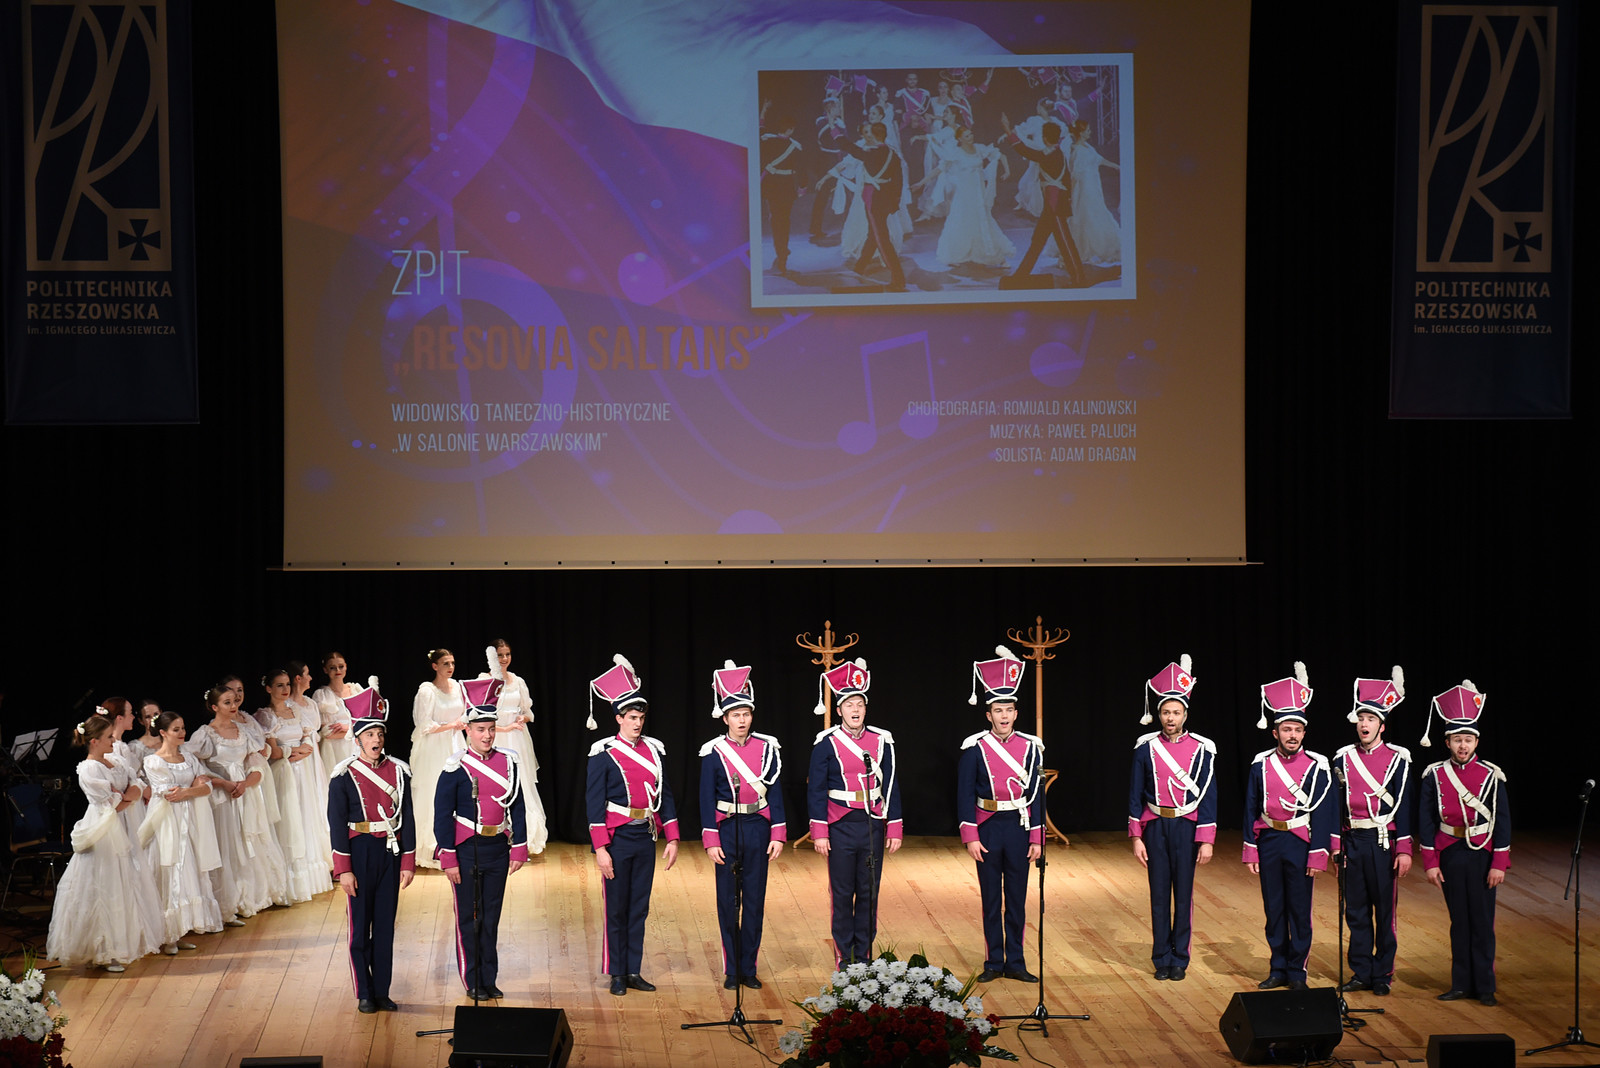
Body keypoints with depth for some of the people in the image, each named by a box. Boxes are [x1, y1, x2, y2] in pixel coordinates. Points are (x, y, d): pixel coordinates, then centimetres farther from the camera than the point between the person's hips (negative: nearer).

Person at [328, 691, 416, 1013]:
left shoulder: (398, 771, 4)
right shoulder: (344, 776, -6)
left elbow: (407, 819, 6)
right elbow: (337, 824, -6)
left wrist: (408, 863, 2)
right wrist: (344, 870, -10)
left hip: (391, 853, 3)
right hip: (359, 853, -3)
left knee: (386, 925, 7)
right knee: (360, 926, 2)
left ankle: (382, 992, 15)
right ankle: (365, 995, 11)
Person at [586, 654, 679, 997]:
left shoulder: (654, 751, 7)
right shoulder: (603, 753, -7)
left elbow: (665, 797, 12)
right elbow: (594, 803, -9)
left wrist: (672, 839, 6)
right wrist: (600, 849, -15)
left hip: (646, 839, 5)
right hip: (617, 840, -5)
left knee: (639, 908, 9)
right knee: (617, 910, 2)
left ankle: (634, 971, 17)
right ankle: (617, 975, 10)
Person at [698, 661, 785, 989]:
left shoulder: (766, 747, 1)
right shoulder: (713, 752, -4)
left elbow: (775, 793, 3)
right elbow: (707, 799, -2)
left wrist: (778, 835, -2)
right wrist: (711, 841, -7)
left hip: (758, 829, 2)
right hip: (727, 830, -1)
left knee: (755, 901, 5)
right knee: (727, 902, 3)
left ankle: (749, 968, 13)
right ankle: (731, 970, 11)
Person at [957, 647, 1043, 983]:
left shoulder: (1030, 747, 2)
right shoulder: (974, 749, -3)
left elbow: (1037, 794, 4)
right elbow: (965, 795, -3)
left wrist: (1037, 838, 0)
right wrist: (970, 838, -9)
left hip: (1019, 829, 1)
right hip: (988, 831, -1)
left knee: (1016, 899, 6)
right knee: (991, 899, 5)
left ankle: (1015, 963, 12)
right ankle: (993, 963, 12)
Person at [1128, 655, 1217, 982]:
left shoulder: (1202, 749, -2)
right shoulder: (1146, 747, 1)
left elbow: (1208, 795, -2)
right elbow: (1135, 795, 3)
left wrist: (1207, 841, -7)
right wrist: (1136, 838, -1)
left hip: (1187, 828, -1)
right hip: (1155, 828, 1)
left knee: (1183, 895, 3)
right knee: (1159, 896, 4)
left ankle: (1180, 960, 13)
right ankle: (1162, 960, 13)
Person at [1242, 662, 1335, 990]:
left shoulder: (1317, 766, -4)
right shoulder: (1261, 764, 3)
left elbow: (1323, 813, -5)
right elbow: (1251, 809, 7)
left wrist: (1318, 855, -10)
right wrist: (1251, 850, 3)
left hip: (1300, 844, -2)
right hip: (1268, 843, 3)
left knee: (1299, 910, 2)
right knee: (1274, 909, 8)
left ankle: (1297, 972, 11)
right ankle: (1279, 969, 18)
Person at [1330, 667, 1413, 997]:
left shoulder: (1397, 759, -1)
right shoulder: (1344, 758, 8)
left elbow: (1403, 805, -4)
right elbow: (1337, 804, 12)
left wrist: (1404, 850, -9)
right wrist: (1336, 844, 8)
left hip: (1383, 842, -3)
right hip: (1352, 842, 3)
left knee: (1385, 909, 2)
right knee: (1356, 910, 7)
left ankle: (1382, 975, 9)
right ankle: (1361, 972, 15)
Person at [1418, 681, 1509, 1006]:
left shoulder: (1491, 776, -3)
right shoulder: (1434, 775, 0)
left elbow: (1503, 821, -2)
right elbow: (1426, 821, 2)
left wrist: (1500, 863, -7)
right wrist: (1430, 862, -2)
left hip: (1482, 854, -1)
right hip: (1449, 854, 1)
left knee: (1482, 921, 1)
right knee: (1459, 921, 8)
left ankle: (1484, 986, 7)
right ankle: (1461, 984, 14)